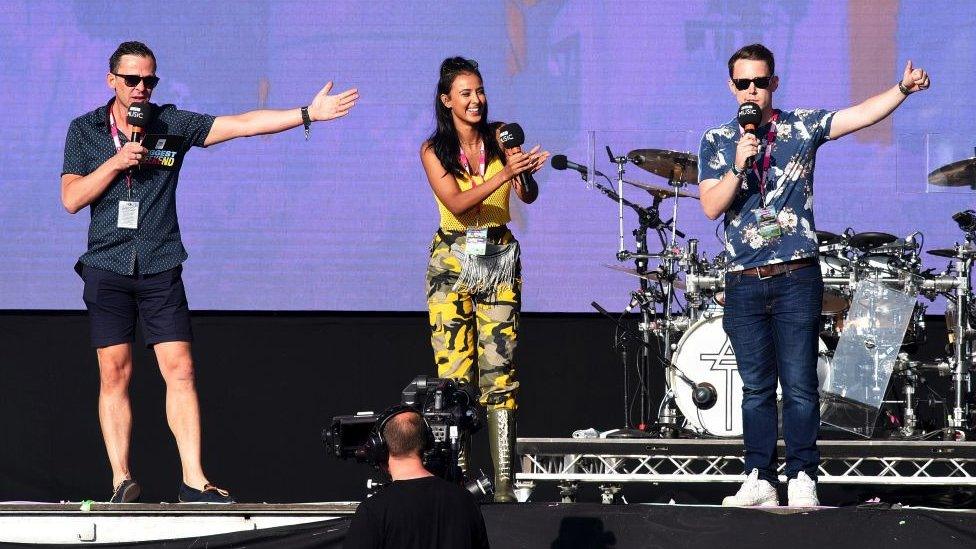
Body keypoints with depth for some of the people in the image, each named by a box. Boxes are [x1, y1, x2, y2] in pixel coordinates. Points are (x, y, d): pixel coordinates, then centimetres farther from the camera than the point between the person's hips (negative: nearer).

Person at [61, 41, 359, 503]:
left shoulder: (172, 124, 5)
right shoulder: (85, 130, 6)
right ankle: (121, 480, -1)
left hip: (161, 269, 0)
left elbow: (242, 124, -1)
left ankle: (193, 480, -9)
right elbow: (71, 198, -2)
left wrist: (307, 114, -7)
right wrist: (117, 162, -13)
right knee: (115, 373, -3)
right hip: (108, 268, 0)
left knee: (179, 370, -7)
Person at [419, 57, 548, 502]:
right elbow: (457, 203, -15)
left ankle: (504, 481, -7)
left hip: (499, 258, 1)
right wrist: (505, 173, -27)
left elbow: (528, 196, -7)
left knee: (499, 369, -5)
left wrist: (527, 172, -30)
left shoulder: (501, 138, 3)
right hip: (452, 260, -1)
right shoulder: (434, 151, 0)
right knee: (453, 371, -6)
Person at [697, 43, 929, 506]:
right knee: (756, 387, 5)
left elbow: (863, 114, -5)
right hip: (745, 281, 2)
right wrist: (738, 167, -16)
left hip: (796, 277, -2)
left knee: (799, 385, -4)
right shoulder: (716, 142, 7)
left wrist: (903, 88, -18)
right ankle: (759, 481, 8)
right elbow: (711, 207, -2)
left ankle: (802, 480, -1)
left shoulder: (802, 127, 5)